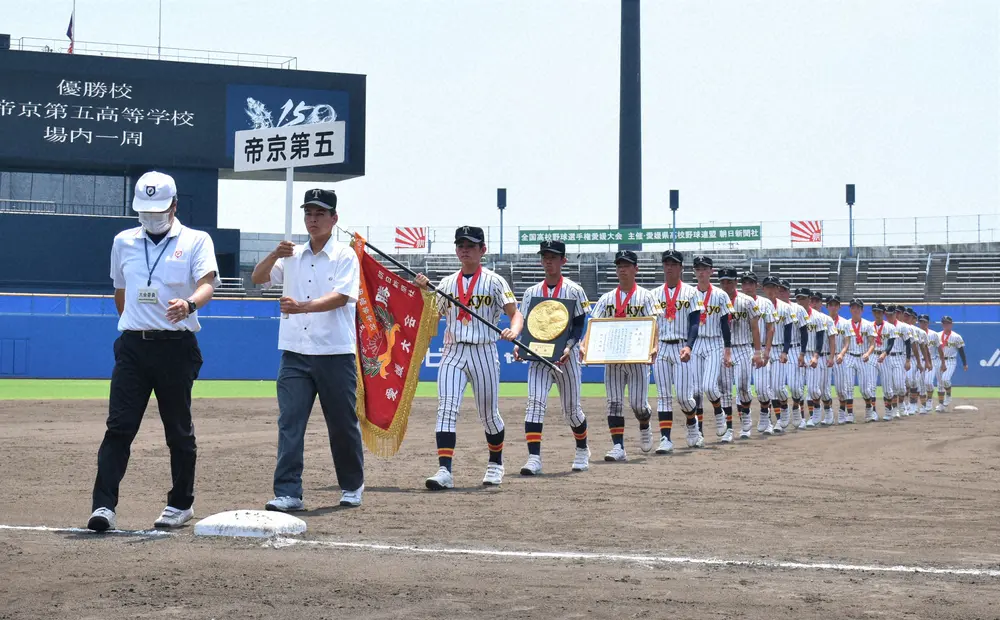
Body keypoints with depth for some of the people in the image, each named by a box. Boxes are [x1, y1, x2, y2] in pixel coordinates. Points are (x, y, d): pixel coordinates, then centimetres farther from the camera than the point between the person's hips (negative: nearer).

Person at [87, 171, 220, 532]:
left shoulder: (196, 241, 0)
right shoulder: (123, 242, 13)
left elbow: (207, 284, -17)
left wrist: (189, 304, -37)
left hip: (176, 347, -2)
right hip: (132, 346, 2)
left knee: (179, 430, 6)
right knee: (119, 427, -8)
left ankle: (181, 504, 21)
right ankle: (104, 506, -13)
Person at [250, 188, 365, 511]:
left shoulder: (345, 255, -1)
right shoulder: (292, 256, 13)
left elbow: (340, 297, -15)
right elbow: (257, 278, 4)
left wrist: (302, 307, -31)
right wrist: (274, 255, -16)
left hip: (335, 354, -3)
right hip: (295, 354, 3)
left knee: (343, 424, 6)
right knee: (289, 423, -7)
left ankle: (352, 486, 24)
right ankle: (288, 493, -9)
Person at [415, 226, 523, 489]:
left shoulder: (493, 281, 1)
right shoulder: (446, 283, 13)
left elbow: (515, 312, -7)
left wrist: (514, 330, -28)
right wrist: (423, 290, -2)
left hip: (483, 352, -2)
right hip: (452, 353, 2)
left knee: (489, 414, 8)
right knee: (446, 409, -15)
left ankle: (495, 464, 31)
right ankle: (444, 470, -23)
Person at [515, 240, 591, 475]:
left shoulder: (574, 291, 0)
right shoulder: (532, 292, 9)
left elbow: (579, 325, -5)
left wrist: (569, 347, -21)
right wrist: (519, 345, -10)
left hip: (566, 356, -2)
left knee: (571, 409, 9)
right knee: (535, 402, -17)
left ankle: (582, 451, 35)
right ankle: (534, 458, -23)